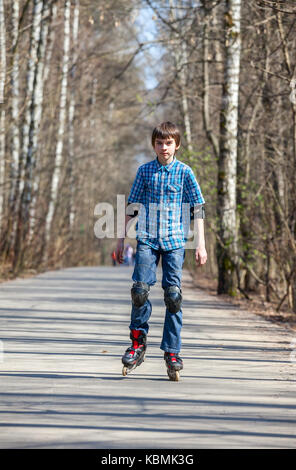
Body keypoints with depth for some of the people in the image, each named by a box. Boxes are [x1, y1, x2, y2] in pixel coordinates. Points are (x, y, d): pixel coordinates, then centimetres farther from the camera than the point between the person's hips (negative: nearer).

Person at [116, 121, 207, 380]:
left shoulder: (185, 172, 4)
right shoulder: (145, 171, 9)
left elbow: (197, 208, 5)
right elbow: (132, 206, 15)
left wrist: (201, 244, -1)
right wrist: (122, 238, 13)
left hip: (174, 241, -1)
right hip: (146, 239, 1)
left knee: (173, 294, -3)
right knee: (140, 289, -11)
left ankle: (172, 352, 5)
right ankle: (138, 343, 7)